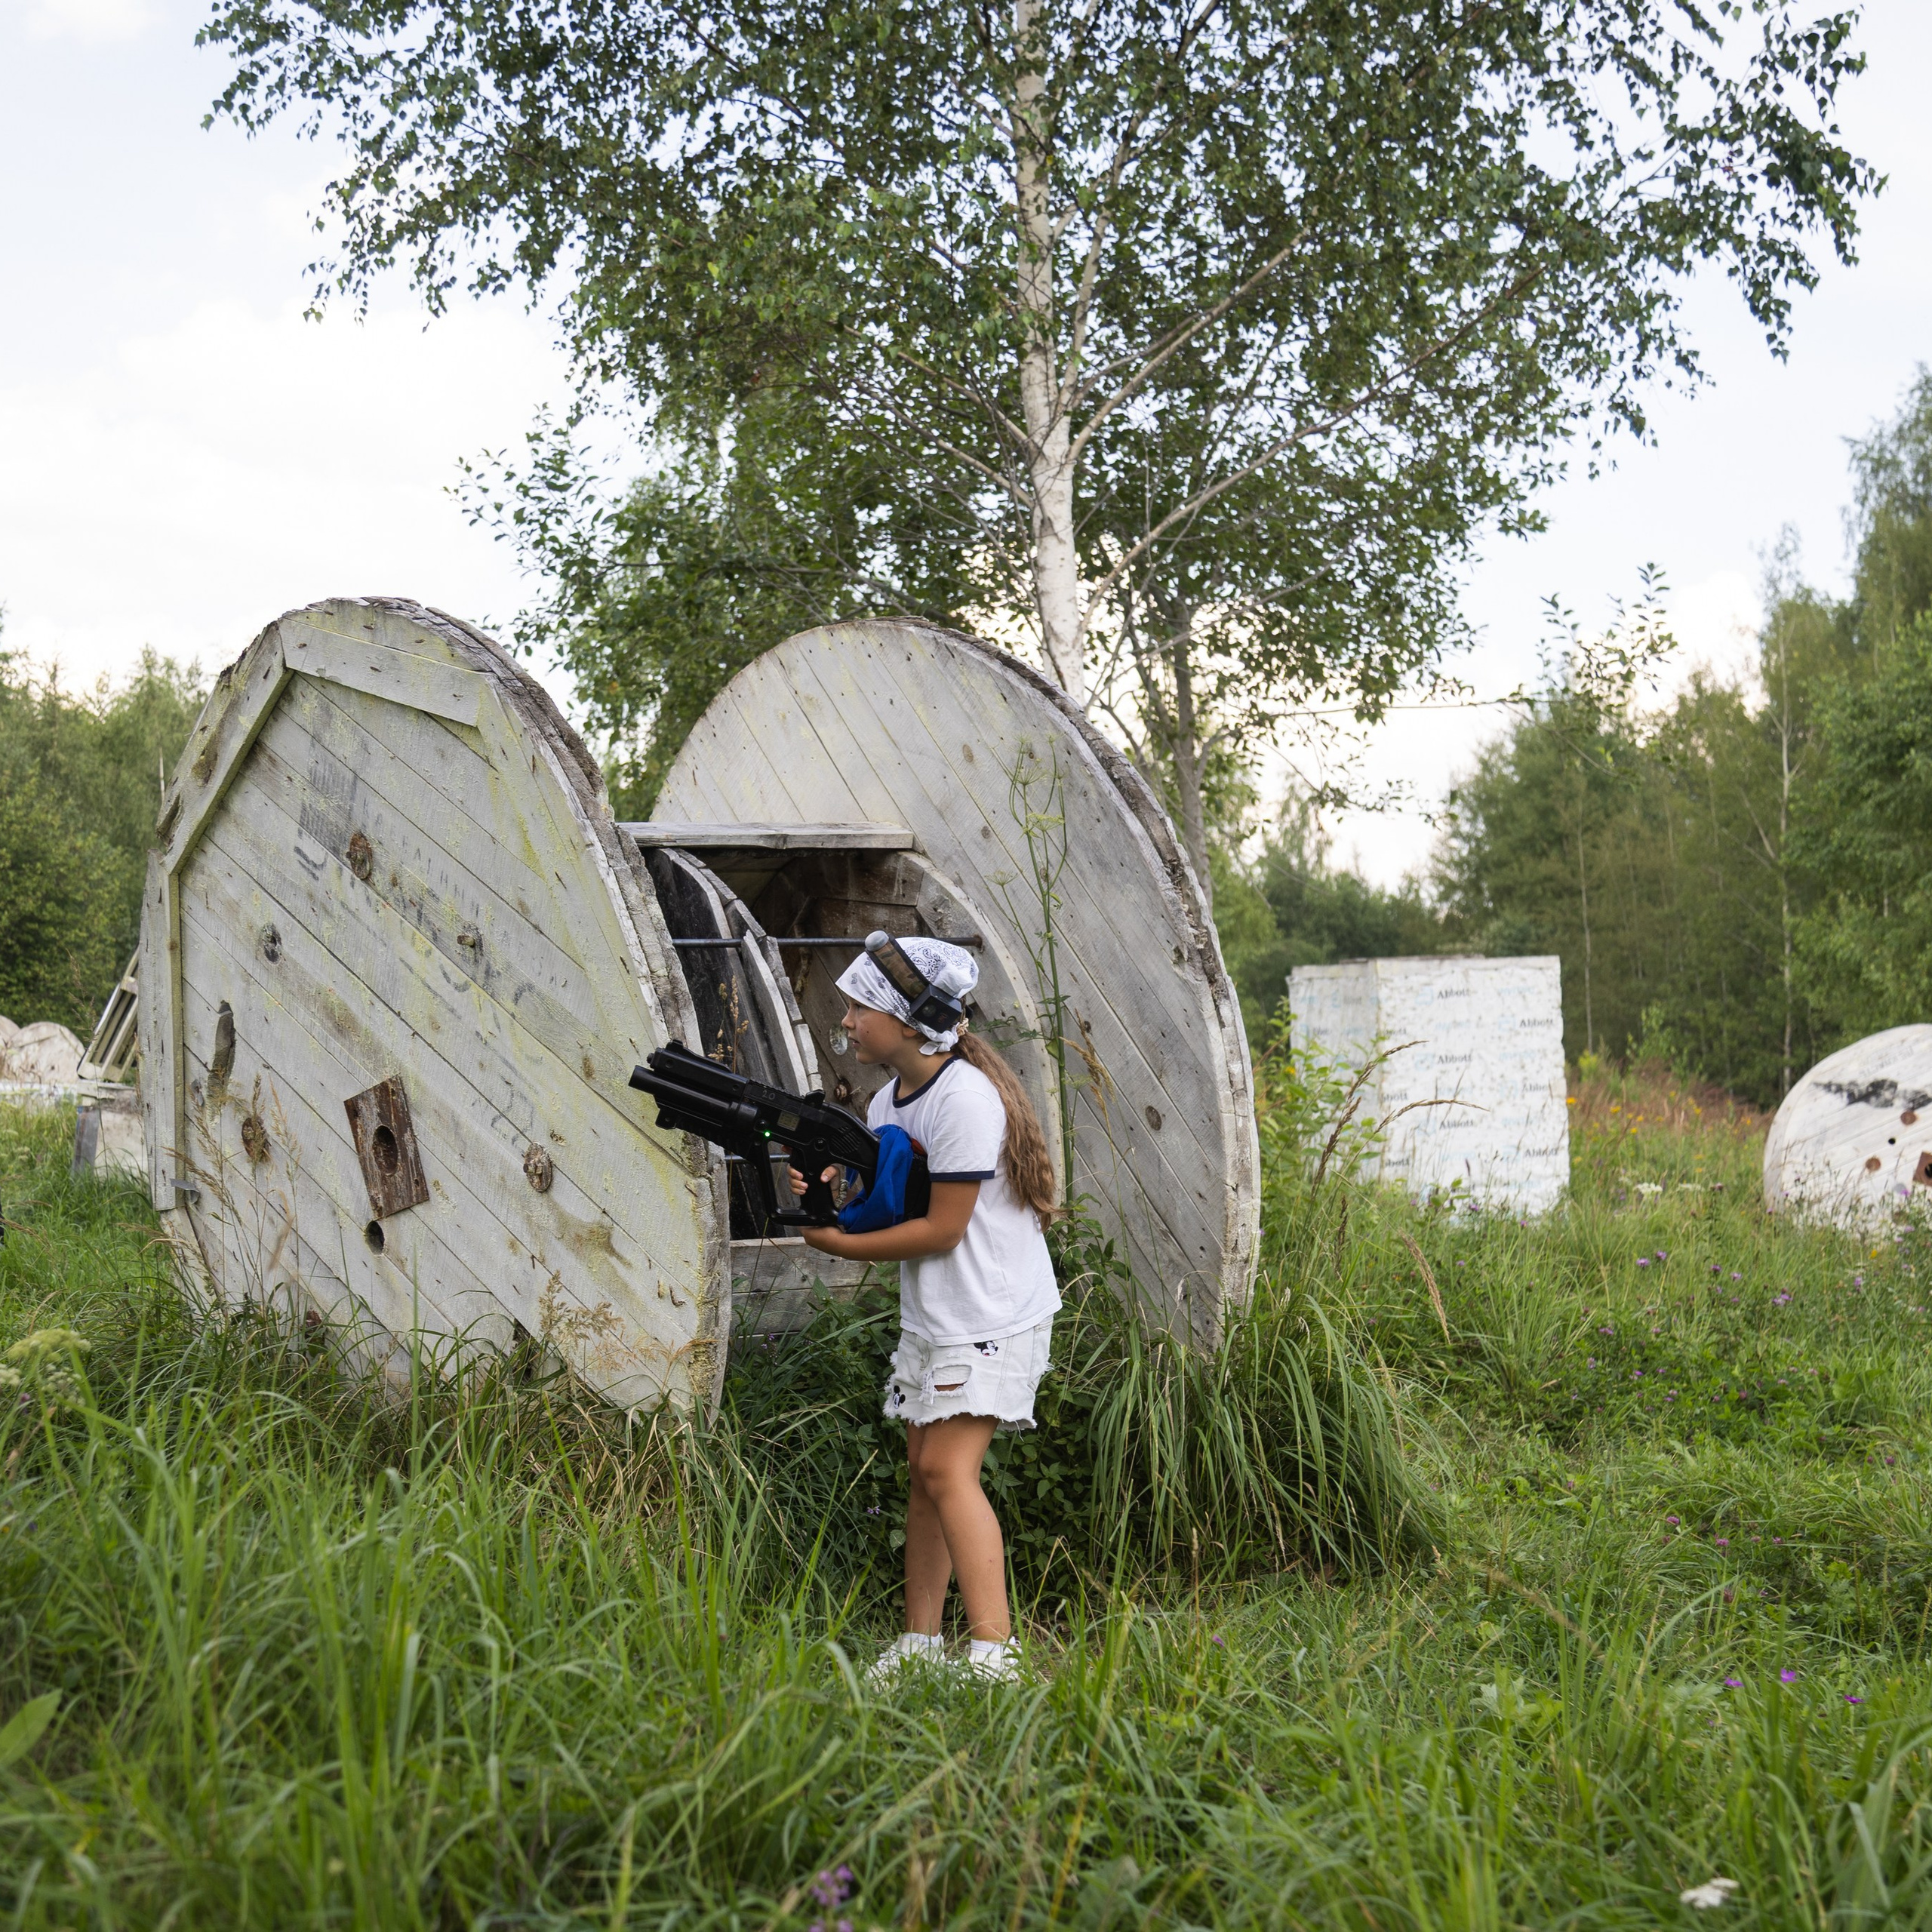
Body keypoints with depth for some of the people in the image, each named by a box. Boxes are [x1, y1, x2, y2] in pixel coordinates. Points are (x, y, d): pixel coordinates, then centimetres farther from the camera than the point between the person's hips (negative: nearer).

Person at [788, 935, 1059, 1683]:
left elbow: (942, 1228, -21)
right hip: (931, 1316, 9)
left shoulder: (965, 1098, -20)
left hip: (992, 1317, -9)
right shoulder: (888, 1101, 8)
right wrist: (827, 1185, -9)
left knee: (948, 1469, -16)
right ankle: (921, 1642, 17)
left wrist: (837, 1243, -14)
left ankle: (994, 1650, -18)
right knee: (923, 1469, 10)